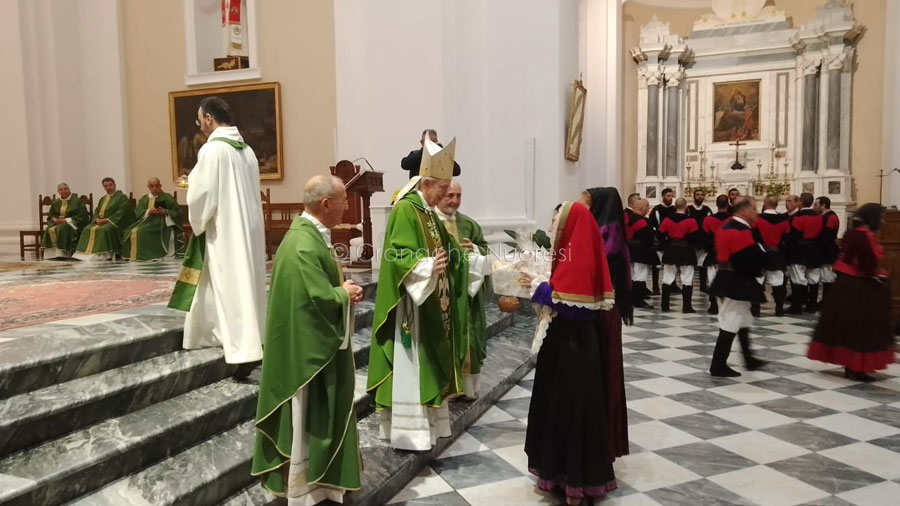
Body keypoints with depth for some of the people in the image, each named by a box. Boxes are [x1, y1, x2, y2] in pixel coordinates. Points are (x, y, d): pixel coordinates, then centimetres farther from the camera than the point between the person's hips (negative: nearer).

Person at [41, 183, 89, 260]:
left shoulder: (77, 201, -1)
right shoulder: (56, 202, 15)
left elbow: (82, 216, -9)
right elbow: (50, 214, 21)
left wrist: (66, 220, -16)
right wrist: (54, 219, -4)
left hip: (72, 223, -5)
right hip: (58, 222, 5)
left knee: (62, 228, -36)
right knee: (49, 229, -27)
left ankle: (62, 254, -32)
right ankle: (53, 252, -27)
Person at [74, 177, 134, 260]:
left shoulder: (122, 197, 1)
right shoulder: (103, 198, 24)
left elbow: (121, 213, -12)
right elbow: (96, 211, 17)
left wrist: (107, 219, -19)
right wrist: (97, 219, -7)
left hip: (115, 222, -7)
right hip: (100, 221, 7)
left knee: (103, 230, -34)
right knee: (88, 229, -17)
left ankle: (102, 255, -36)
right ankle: (88, 254, -21)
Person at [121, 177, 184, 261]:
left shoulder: (167, 197, 5)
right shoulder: (143, 199, 18)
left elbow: (178, 212, -1)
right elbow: (137, 213, 5)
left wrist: (166, 212, -17)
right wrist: (148, 211, -13)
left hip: (160, 223, -5)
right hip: (146, 221, 5)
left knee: (139, 232, -27)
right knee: (130, 232, -19)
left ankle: (143, 255, -21)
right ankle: (132, 256, -13)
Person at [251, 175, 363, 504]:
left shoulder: (310, 233, 8)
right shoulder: (305, 245, -25)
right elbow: (320, 298, -29)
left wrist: (343, 288, 1)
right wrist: (345, 294, -11)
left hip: (314, 342, 11)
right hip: (308, 346, -11)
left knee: (318, 415, 21)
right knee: (308, 418, 4)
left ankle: (314, 476, 37)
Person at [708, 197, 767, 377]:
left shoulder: (727, 226, 10)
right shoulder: (743, 231, -21)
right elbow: (754, 258, -24)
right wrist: (762, 251, -4)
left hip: (727, 279, 10)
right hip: (737, 282, -10)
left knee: (742, 321, 21)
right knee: (731, 323, -3)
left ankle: (749, 360, 35)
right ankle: (718, 366, 2)